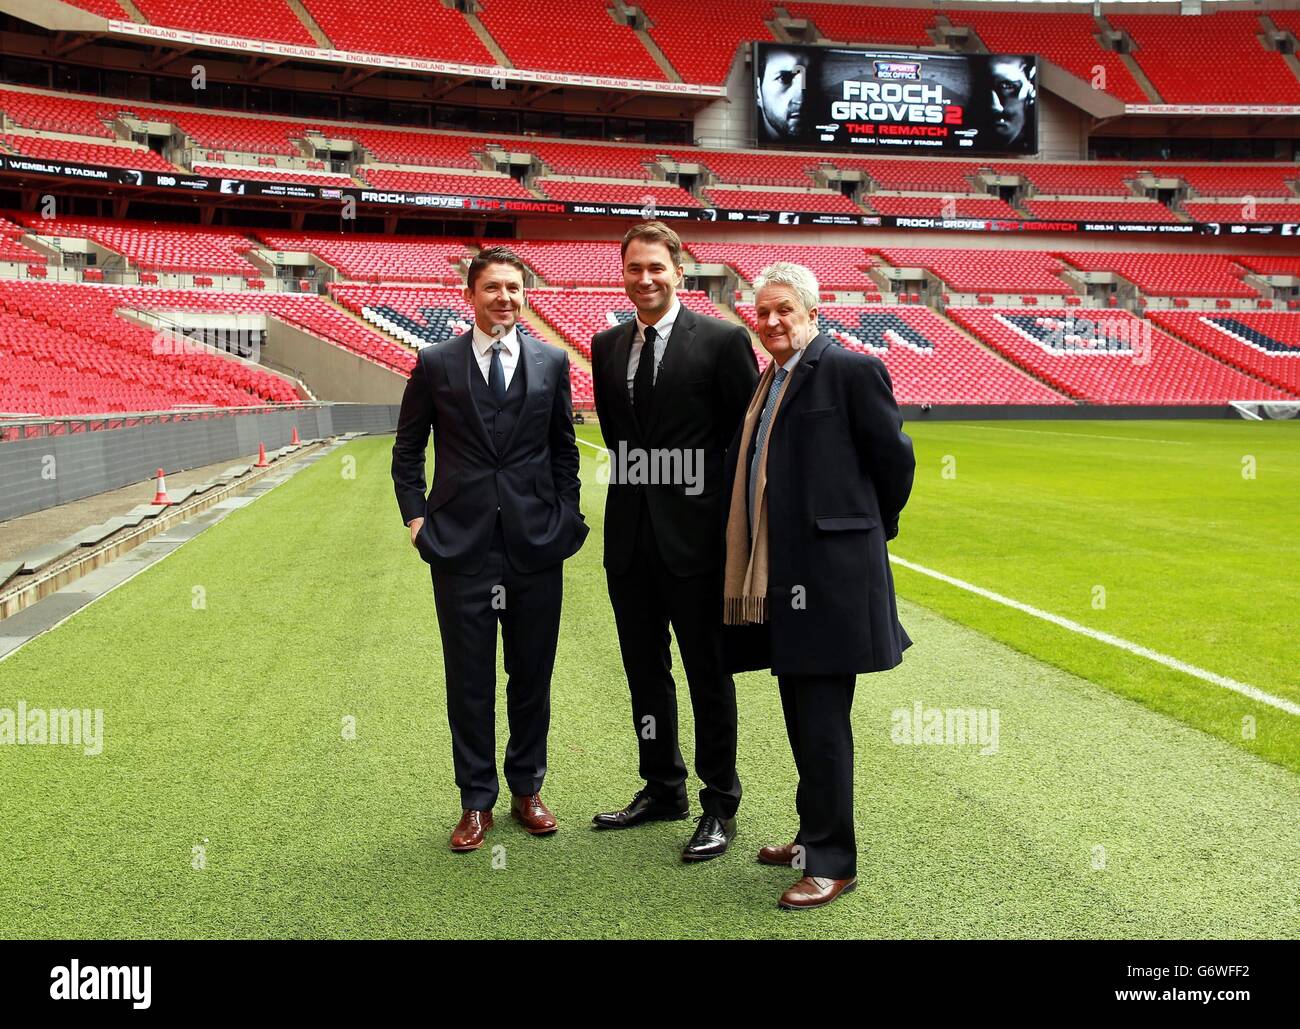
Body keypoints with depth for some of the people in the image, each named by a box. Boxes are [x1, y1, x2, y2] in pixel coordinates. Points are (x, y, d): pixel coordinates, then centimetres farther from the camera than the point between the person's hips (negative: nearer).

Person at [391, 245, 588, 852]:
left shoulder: (552, 362, 6)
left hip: (536, 546, 1)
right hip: (462, 546, -1)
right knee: (469, 680, 6)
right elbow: (407, 449, 9)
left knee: (533, 675, 10)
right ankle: (476, 801, 20)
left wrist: (566, 517, 5)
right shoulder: (436, 364, 2)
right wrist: (416, 517, 0)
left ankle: (527, 789, 27)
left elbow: (564, 448, 12)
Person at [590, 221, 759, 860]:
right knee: (645, 672, 16)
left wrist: (736, 527, -5)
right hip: (630, 536, 6)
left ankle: (720, 804, 18)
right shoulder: (606, 346, 9)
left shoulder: (723, 340, -7)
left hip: (695, 535, -5)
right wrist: (634, 480, 13)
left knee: (709, 674, 5)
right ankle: (662, 789, 32)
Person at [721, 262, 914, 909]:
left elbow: (894, 458, -4)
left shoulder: (851, 370, -7)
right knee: (801, 716, 16)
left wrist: (872, 530, 7)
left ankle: (831, 861, 7)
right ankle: (815, 835, 30)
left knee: (822, 720, -3)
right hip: (775, 575, 8)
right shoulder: (767, 382, 15)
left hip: (830, 571, -8)